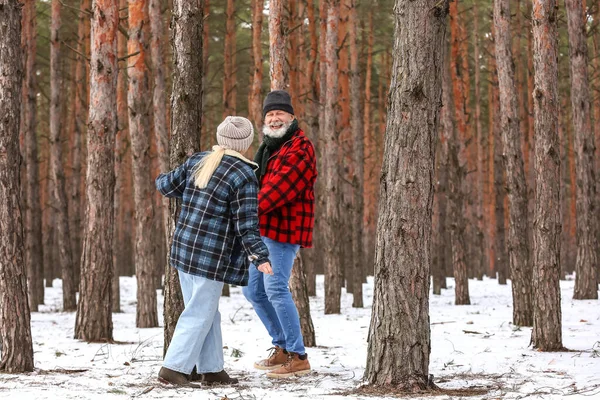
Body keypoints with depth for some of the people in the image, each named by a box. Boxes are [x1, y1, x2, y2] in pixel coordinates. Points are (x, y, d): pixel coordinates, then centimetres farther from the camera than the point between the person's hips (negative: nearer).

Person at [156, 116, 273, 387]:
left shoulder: (198, 161, 8)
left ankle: (211, 369, 18)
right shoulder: (244, 177, -11)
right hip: (212, 256, -8)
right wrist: (260, 257, -12)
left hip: (184, 249, 8)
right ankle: (173, 368, -6)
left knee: (207, 312, 15)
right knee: (200, 314, -2)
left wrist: (189, 191, 37)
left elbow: (165, 185, 16)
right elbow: (246, 224, -14)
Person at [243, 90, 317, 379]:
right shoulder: (269, 148, 21)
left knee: (275, 288, -14)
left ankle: (298, 357, -9)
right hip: (265, 230, 10)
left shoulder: (299, 148, -12)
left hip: (284, 228, -10)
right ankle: (281, 348, 22)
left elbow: (282, 186, -23)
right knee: (253, 290, 13)